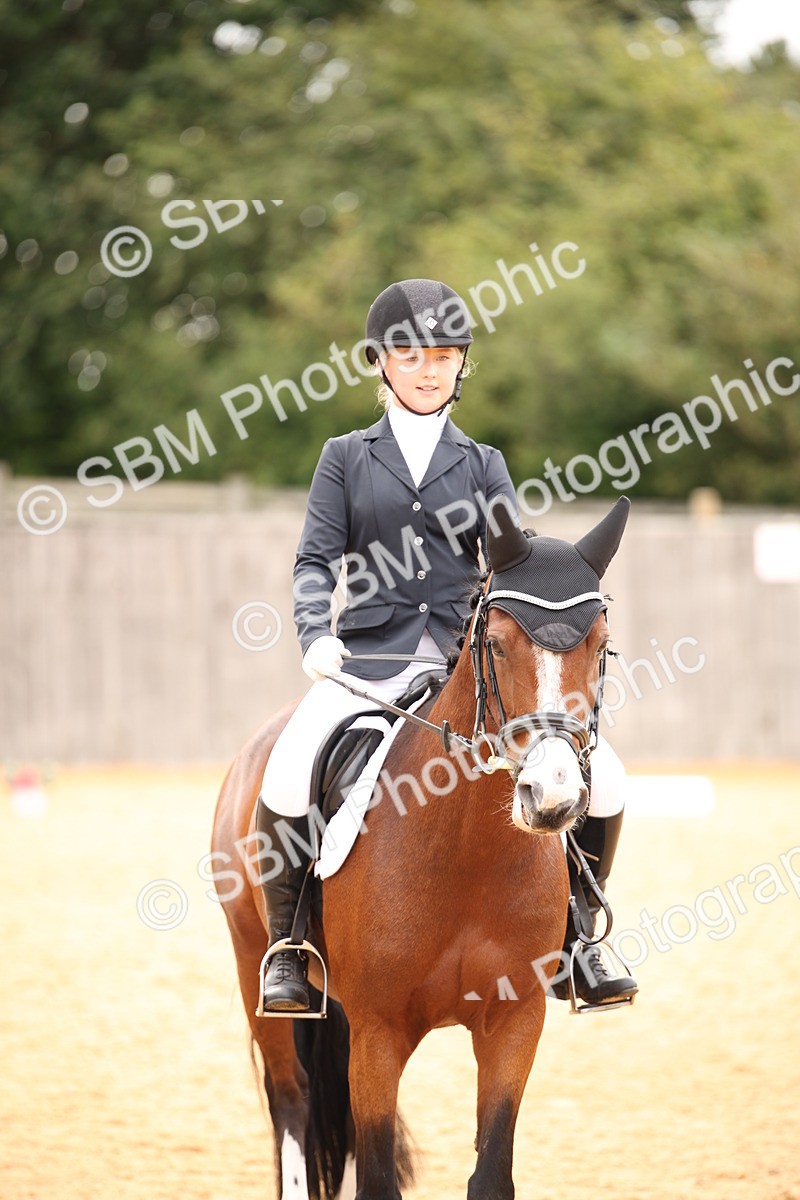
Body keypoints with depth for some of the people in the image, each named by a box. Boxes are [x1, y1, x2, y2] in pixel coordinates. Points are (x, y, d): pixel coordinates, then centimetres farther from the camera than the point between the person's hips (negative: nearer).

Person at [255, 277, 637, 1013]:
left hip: (465, 659, 2)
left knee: (601, 777, -13)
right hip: (370, 659, -2)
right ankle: (286, 948, -10)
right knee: (285, 784, -30)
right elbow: (317, 558, 2)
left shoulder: (482, 465, 14)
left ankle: (574, 935, 5)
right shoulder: (346, 458, 11)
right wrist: (316, 634, -18)